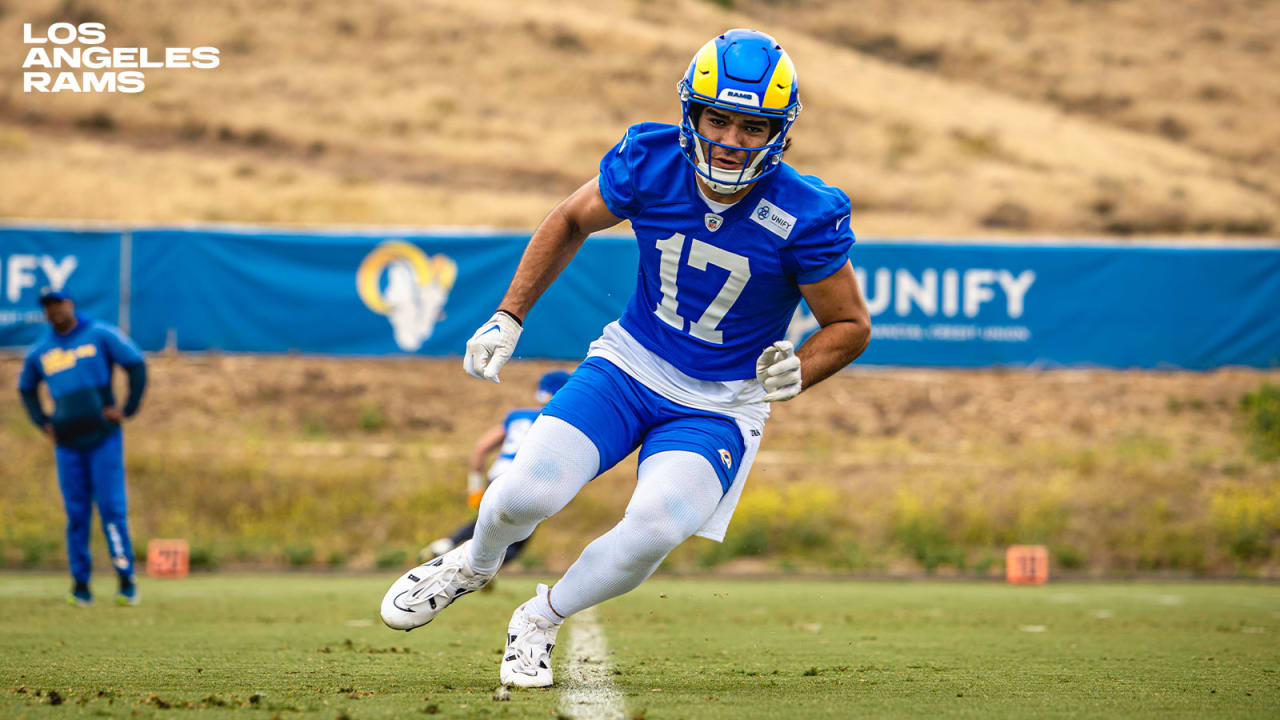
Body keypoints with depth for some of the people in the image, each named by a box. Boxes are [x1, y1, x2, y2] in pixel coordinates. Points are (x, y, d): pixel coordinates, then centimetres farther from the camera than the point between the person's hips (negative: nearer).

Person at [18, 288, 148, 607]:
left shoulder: (100, 334, 0)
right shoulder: (40, 350, 10)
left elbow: (136, 365, 1)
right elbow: (26, 388, 25)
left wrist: (127, 409, -5)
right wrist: (42, 422, 12)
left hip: (104, 438, -3)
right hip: (67, 444, 3)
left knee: (112, 508, -7)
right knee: (76, 514, 2)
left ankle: (127, 581, -5)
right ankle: (80, 586, 6)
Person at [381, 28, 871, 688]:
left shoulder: (806, 218, -21)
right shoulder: (650, 163, -16)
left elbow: (850, 325, -6)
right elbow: (572, 221, 5)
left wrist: (798, 375, -25)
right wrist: (507, 318, 1)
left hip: (720, 405, -2)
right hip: (630, 363, 2)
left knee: (653, 530, -25)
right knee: (527, 493, -16)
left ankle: (541, 620, 5)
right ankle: (475, 563, 23)